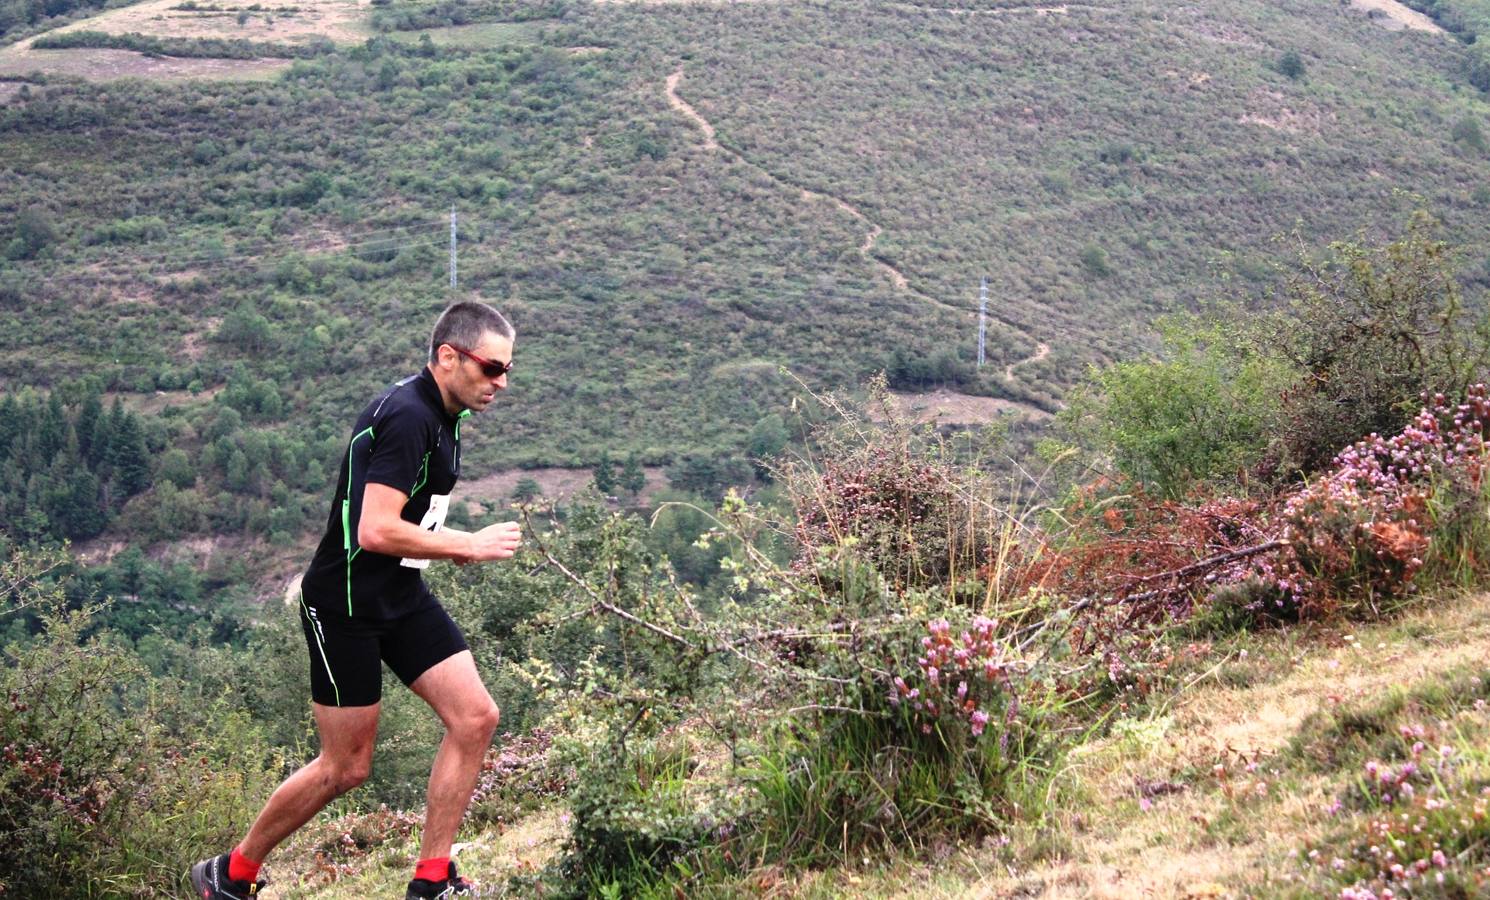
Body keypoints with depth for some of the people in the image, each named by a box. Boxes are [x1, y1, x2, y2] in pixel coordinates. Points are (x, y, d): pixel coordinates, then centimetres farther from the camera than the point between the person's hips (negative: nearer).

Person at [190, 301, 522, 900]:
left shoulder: (441, 413, 8)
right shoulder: (407, 416, -23)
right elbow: (375, 532, -30)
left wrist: (444, 540, 8)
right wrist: (467, 545, -20)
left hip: (402, 596, 9)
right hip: (345, 605, -9)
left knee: (475, 718, -3)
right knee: (347, 767, 0)